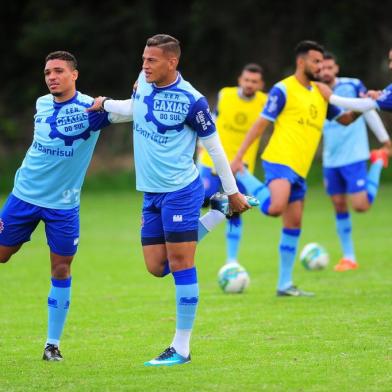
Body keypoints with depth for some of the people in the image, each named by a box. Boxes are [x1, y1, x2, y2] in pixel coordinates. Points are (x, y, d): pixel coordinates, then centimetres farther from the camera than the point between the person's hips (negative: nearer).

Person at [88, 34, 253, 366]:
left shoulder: (191, 101, -15)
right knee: (157, 267, 8)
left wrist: (233, 192, -1)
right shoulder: (144, 82, 3)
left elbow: (214, 147, -6)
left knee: (180, 264, -8)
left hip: (181, 190, -7)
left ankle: (182, 349, -3)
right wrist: (106, 104, 26)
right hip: (151, 193, 8)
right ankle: (217, 214, 27)